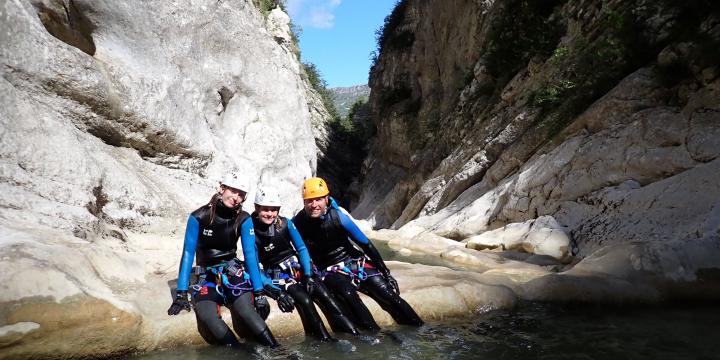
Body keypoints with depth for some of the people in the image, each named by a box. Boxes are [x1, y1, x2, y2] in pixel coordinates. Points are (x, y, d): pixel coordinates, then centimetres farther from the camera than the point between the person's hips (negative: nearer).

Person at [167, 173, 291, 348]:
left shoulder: (243, 219, -8)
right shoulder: (198, 217, -10)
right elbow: (188, 253, -14)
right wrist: (181, 293, -21)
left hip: (234, 271, 0)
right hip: (207, 276, 1)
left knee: (245, 311, -29)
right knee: (207, 317, -30)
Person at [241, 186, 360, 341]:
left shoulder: (285, 222, -5)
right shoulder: (249, 226, -14)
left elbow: (301, 248, -3)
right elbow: (250, 258, -21)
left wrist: (308, 275, -16)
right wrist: (259, 291, -29)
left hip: (297, 265, 2)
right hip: (276, 274, -2)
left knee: (324, 295, -20)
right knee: (304, 300, -27)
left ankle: (355, 336, -18)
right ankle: (326, 340, -17)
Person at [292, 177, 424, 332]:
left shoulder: (338, 214, -16)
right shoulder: (298, 223, -14)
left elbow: (365, 243, -9)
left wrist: (386, 272, -6)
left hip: (355, 261, 1)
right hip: (329, 271, 0)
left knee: (388, 295, -12)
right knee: (349, 296, -31)